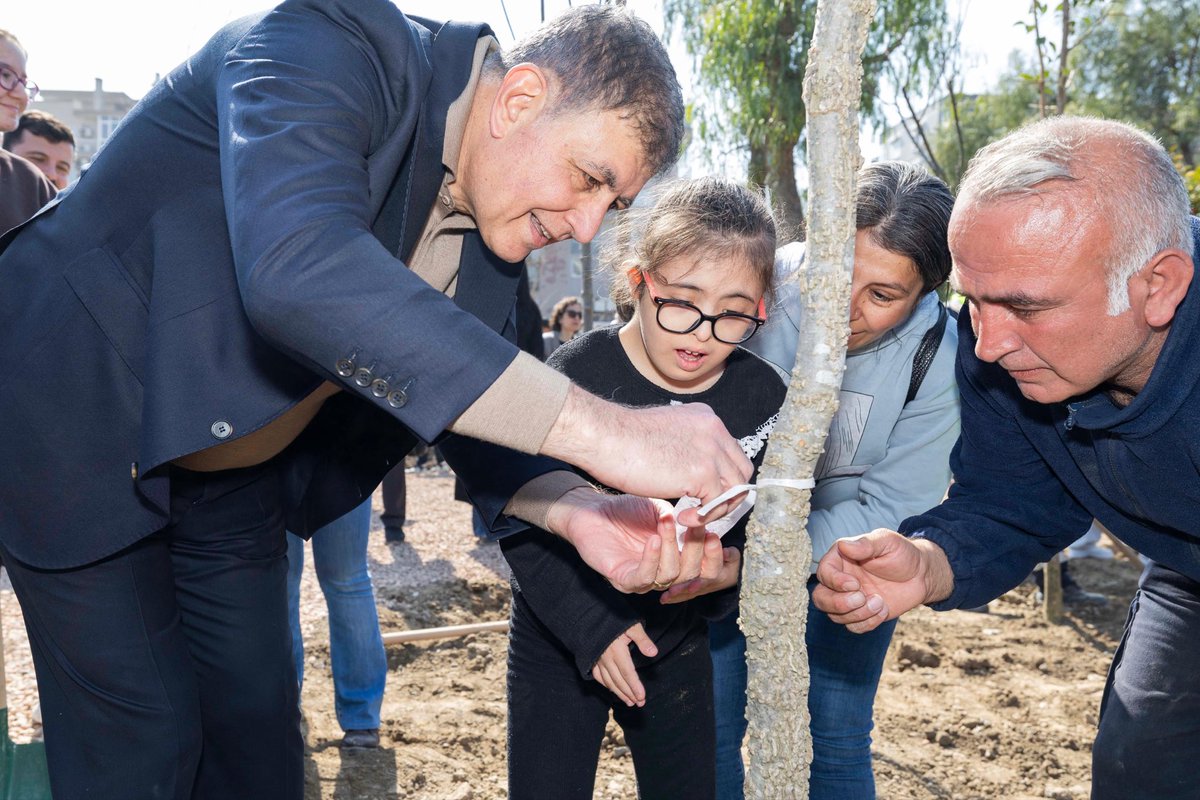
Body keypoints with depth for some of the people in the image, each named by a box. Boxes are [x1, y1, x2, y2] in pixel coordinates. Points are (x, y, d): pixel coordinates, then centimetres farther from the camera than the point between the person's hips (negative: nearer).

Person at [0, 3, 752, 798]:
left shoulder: (497, 221, -5)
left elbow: (477, 402, 0)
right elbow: (299, 271, -46)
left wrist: (579, 511, -22)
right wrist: (599, 428, -48)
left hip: (231, 481, 6)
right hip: (83, 432, -6)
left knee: (258, 733, 11)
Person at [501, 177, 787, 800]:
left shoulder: (762, 396, -9)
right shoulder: (577, 374, -19)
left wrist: (734, 568, -18)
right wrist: (589, 623, -21)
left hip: (679, 643, 3)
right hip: (560, 640, -2)